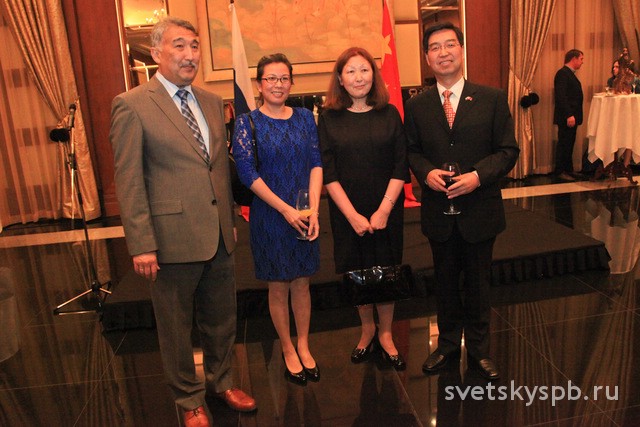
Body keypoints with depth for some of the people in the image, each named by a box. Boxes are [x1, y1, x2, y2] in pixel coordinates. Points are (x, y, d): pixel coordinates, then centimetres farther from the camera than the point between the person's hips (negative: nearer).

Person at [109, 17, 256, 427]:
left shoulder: (213, 101, 10)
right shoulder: (132, 105, -8)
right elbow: (129, 181, -10)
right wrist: (142, 244, -13)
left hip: (219, 236, 6)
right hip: (173, 237, -5)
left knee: (222, 319, 19)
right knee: (177, 327, 13)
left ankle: (222, 381, 43)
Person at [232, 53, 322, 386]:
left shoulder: (304, 117, 5)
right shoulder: (247, 122, -5)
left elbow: (316, 163, 1)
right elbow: (247, 173, -11)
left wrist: (313, 210, -11)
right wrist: (285, 209, -16)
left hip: (305, 215, 3)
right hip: (269, 216, -3)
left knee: (302, 283, 12)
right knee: (278, 286, 9)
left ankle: (304, 346, 31)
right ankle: (288, 350, 28)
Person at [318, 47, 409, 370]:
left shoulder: (389, 114, 0)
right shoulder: (329, 119, -2)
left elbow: (401, 167, -3)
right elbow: (328, 173, -6)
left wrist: (383, 210, -12)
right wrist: (353, 215, -12)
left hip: (386, 210, 0)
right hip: (347, 213, 0)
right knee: (356, 273, 11)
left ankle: (386, 335, 29)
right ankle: (367, 329, 34)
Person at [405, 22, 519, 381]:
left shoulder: (493, 99, -3)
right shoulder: (416, 106, 2)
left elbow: (509, 150, -3)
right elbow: (412, 150, 7)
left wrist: (479, 176, -19)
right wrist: (426, 173, -14)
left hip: (480, 209, -1)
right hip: (439, 210, 2)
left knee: (478, 284, 13)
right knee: (446, 283, 16)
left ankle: (479, 350, 33)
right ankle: (448, 345, 36)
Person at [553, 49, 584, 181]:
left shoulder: (569, 74, 18)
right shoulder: (563, 73, -13)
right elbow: (561, 96, -21)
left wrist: (573, 115, 13)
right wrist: (569, 115, -25)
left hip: (572, 116, 10)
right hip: (567, 117, -10)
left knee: (569, 145, 14)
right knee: (564, 145, -4)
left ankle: (568, 170, 21)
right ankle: (561, 172, 2)